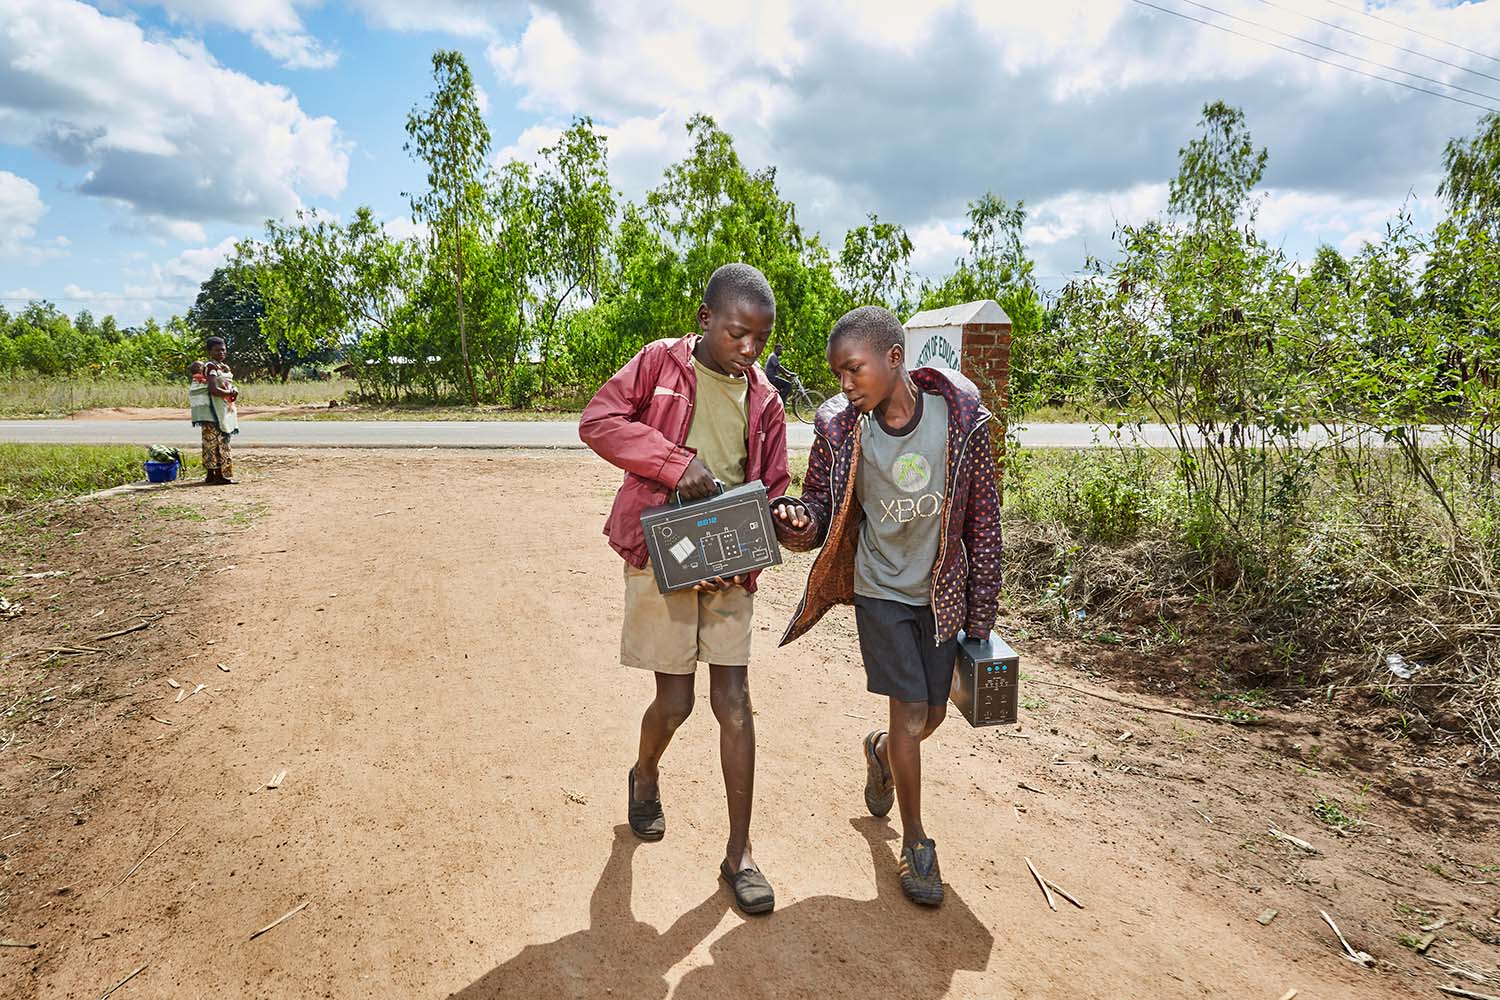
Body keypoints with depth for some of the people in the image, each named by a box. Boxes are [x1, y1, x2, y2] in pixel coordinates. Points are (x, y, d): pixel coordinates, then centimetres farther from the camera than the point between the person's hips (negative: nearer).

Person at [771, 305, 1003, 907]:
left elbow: (983, 521, -7)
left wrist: (981, 615, -3)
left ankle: (880, 751, 49)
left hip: (941, 593, 2)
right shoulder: (840, 429, -13)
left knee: (931, 716, 12)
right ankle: (915, 840, 21)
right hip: (879, 588, -1)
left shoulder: (962, 420, -15)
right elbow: (821, 509, -5)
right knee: (910, 713, -2)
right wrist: (795, 519, -31)